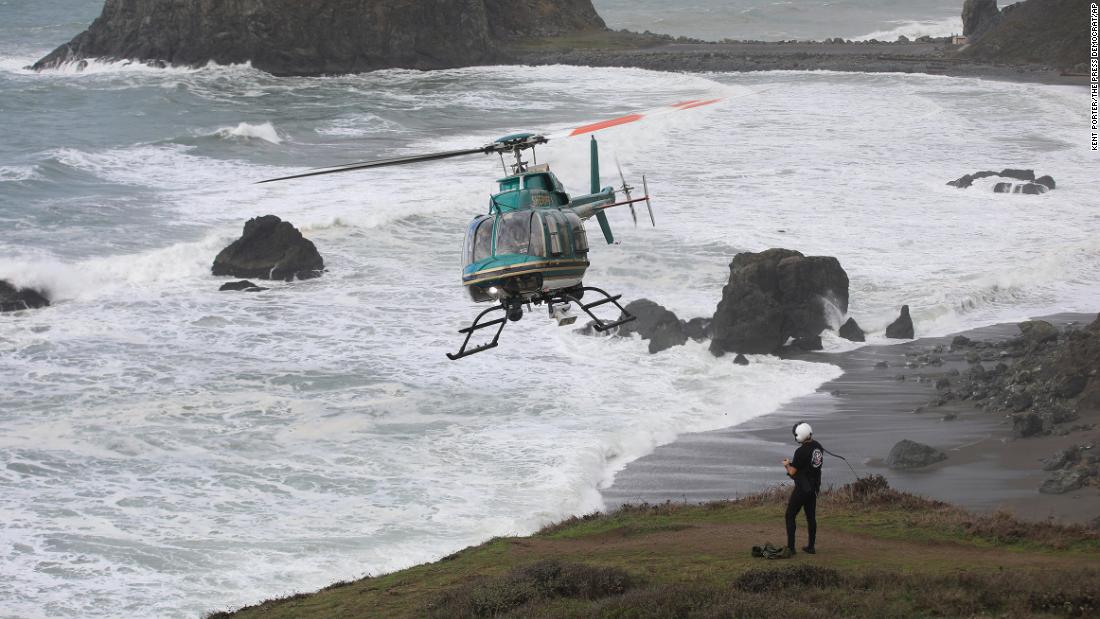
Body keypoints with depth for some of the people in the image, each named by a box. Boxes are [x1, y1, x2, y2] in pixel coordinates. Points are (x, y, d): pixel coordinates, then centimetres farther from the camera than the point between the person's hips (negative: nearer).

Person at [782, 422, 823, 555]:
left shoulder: (801, 451, -23)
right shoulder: (818, 447, 3)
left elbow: (792, 472, -16)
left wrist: (787, 465, 6)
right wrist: (792, 464, 17)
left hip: (802, 488, -8)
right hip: (814, 487, 8)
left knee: (790, 516, 3)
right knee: (811, 517, 16)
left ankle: (790, 547, 0)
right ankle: (811, 547, 19)